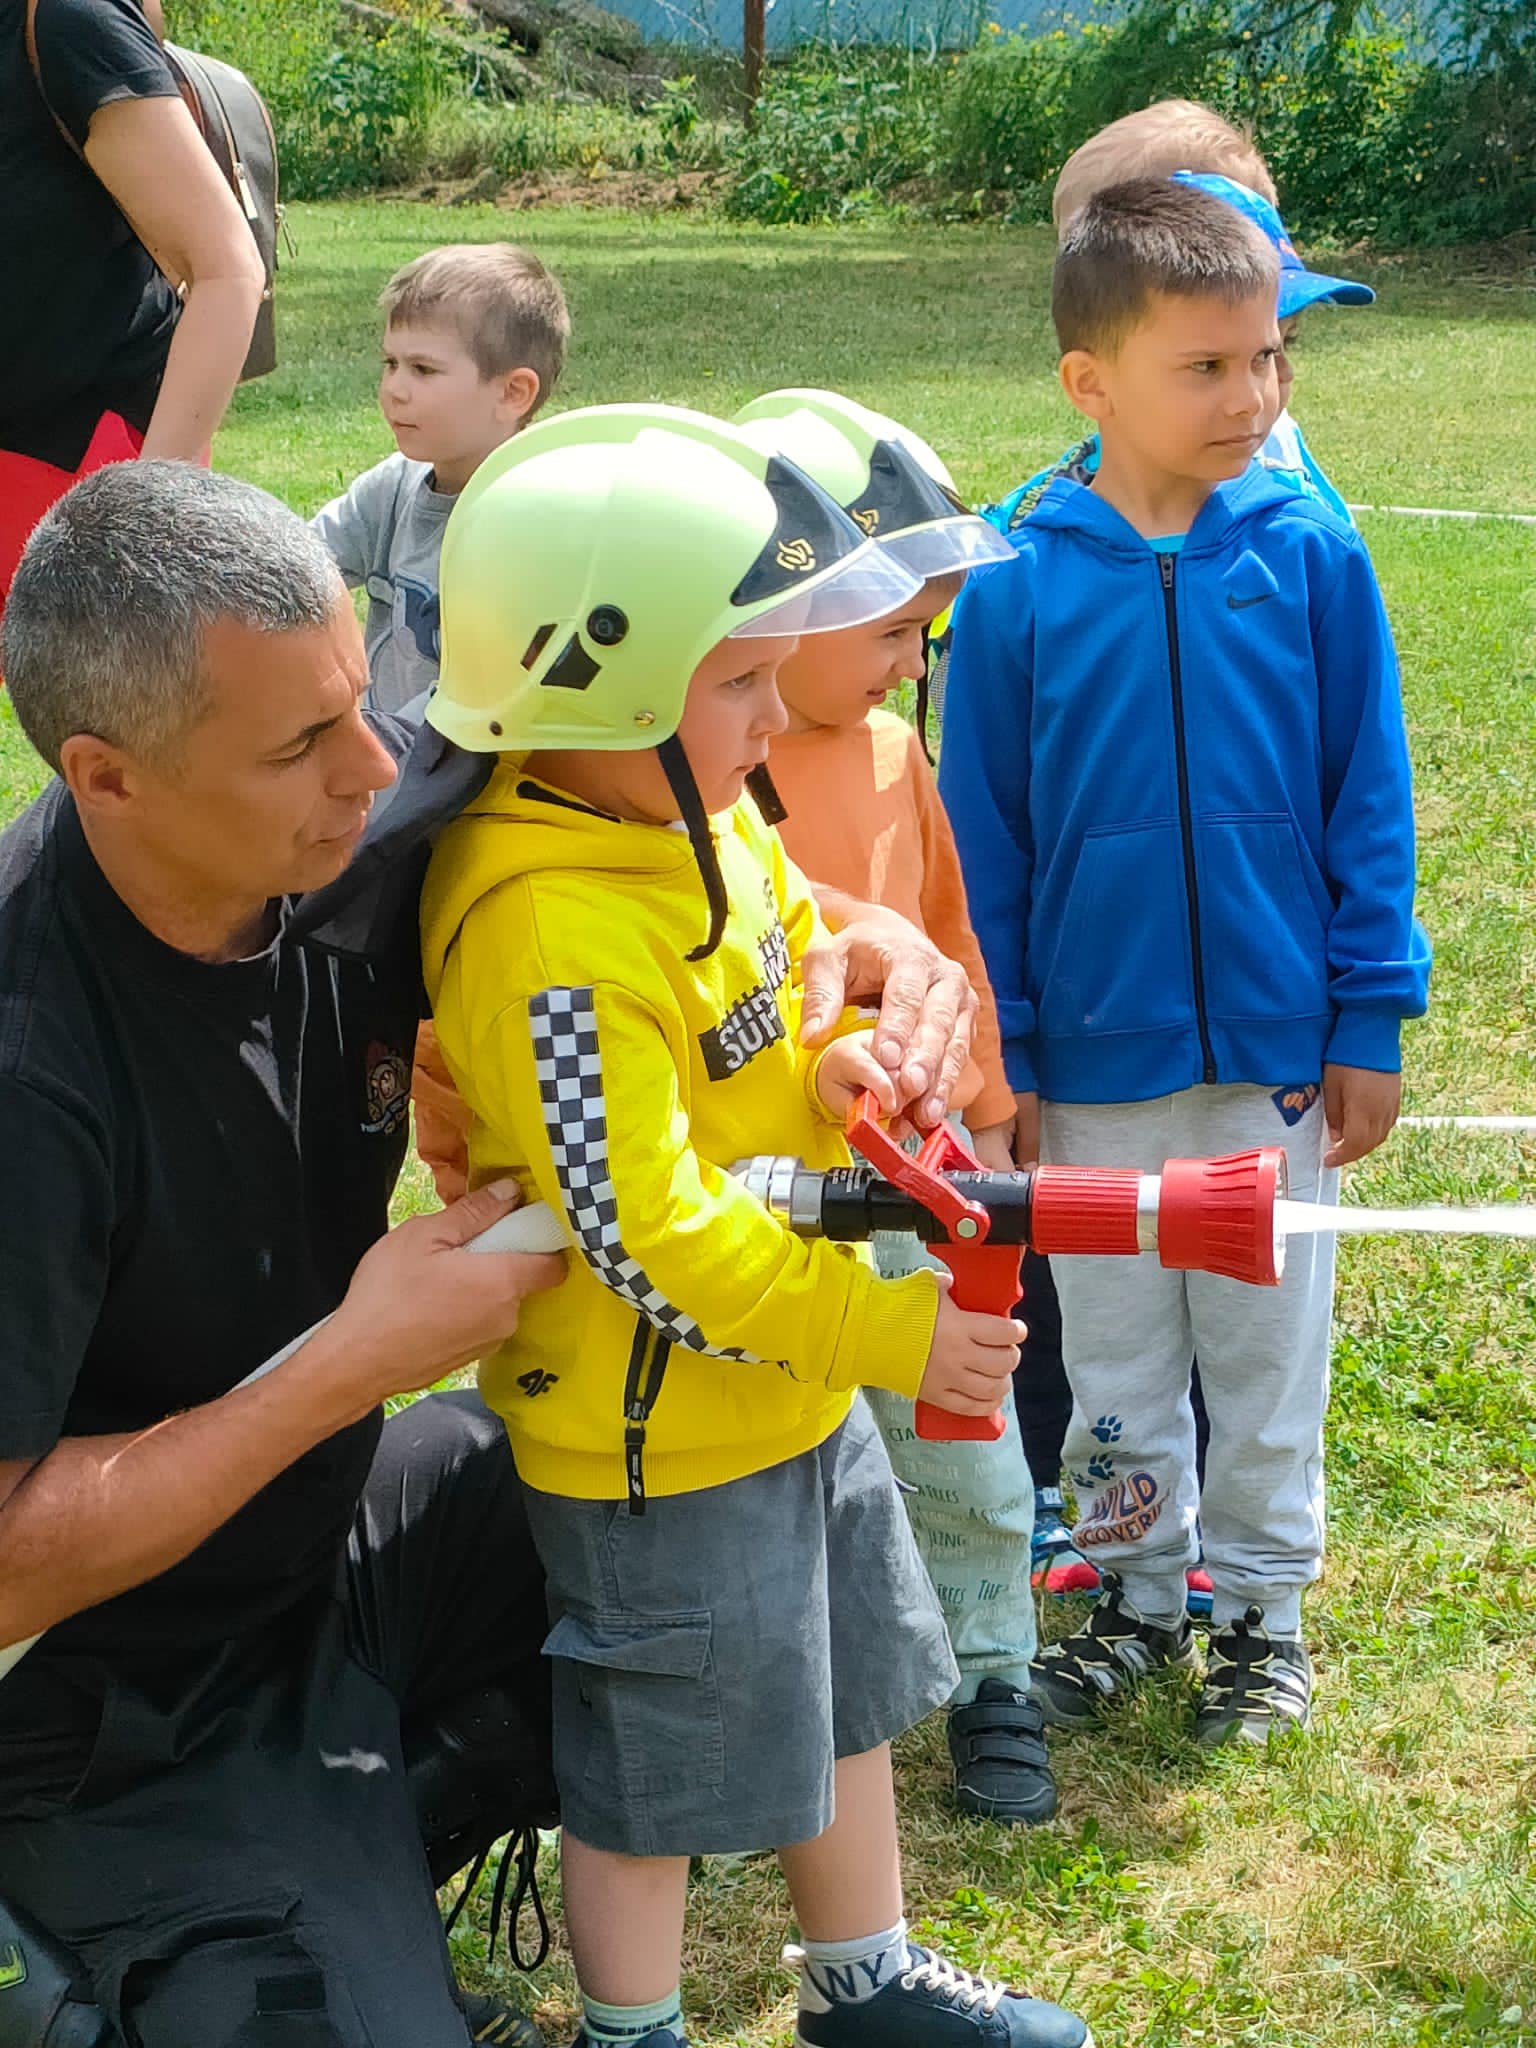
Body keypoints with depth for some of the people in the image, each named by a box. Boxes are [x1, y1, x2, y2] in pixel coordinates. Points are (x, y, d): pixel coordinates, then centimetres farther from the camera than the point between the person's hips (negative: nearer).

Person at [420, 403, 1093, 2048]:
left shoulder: (696, 817, -1)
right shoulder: (553, 930, -30)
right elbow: (645, 1236, -30)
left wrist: (817, 1082, -8)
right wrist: (884, 1329, -23)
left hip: (798, 1386, 9)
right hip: (655, 1440, -9)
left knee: (842, 1697, 25)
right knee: (658, 1773, 10)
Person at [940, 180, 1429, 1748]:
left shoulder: (1310, 561, -7)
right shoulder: (1018, 591, -9)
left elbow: (1367, 807, -2)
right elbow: (985, 842, -1)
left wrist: (1370, 1025, -3)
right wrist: (999, 1054, 0)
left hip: (1277, 1043, 0)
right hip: (1095, 1052, 0)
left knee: (1268, 1344, 14)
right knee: (1111, 1354, 15)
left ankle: (1261, 1600, 32)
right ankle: (1137, 1589, 35)